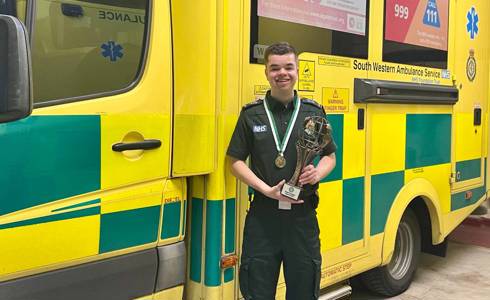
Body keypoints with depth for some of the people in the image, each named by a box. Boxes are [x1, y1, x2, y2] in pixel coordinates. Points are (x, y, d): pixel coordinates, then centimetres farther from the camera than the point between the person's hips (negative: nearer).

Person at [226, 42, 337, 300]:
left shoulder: (313, 112, 7)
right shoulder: (251, 114, 3)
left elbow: (330, 156, 14)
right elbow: (236, 162, 2)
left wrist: (317, 173, -9)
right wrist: (268, 190, -12)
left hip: (302, 214, 1)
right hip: (263, 214, -1)